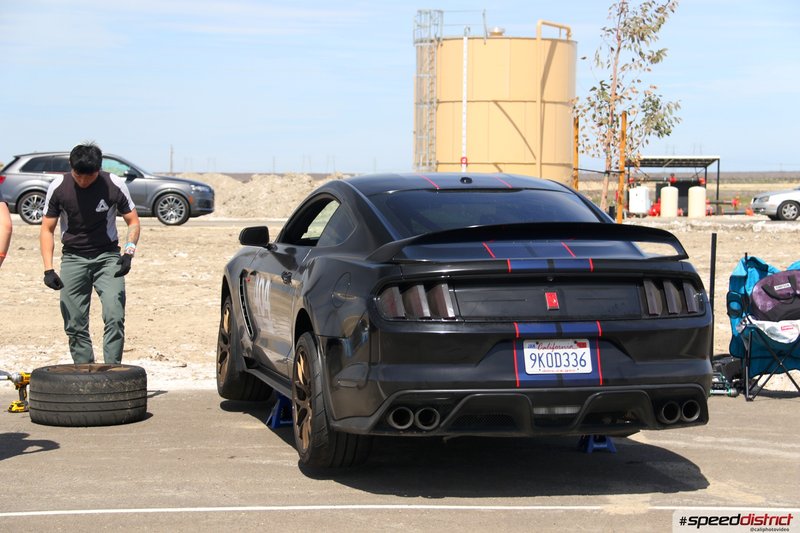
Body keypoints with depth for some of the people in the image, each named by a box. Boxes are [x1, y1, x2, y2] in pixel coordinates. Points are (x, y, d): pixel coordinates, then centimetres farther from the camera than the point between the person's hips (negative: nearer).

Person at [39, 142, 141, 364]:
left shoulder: (114, 185, -11)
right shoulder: (58, 187, -8)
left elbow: (133, 222, -2)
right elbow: (47, 229, -1)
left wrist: (129, 252, -20)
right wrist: (48, 269, -11)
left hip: (107, 256, -1)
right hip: (73, 258, 1)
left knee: (114, 317, -16)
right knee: (74, 325, 1)